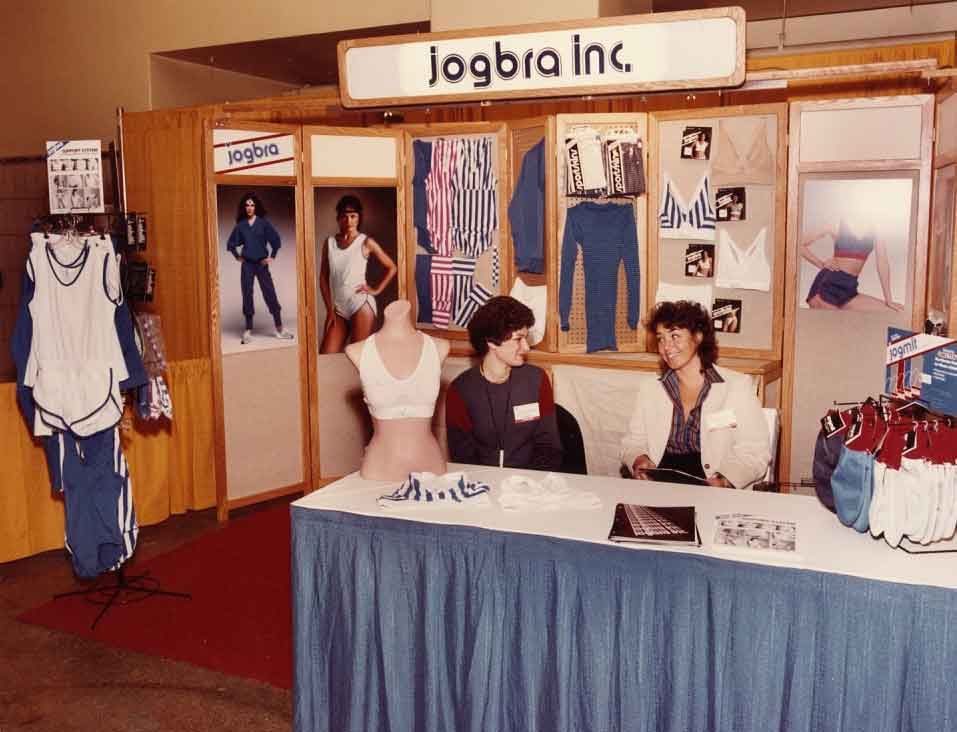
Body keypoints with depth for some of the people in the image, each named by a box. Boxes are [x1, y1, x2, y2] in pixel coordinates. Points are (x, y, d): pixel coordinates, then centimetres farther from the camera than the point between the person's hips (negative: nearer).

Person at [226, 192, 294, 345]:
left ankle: (279, 328, 5)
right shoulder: (240, 225, 4)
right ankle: (248, 331, 6)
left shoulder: (263, 222, -2)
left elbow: (276, 239, -1)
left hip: (261, 264, -2)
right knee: (247, 295, 1)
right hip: (247, 265, 2)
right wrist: (237, 256, 8)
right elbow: (231, 243, 16)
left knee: (270, 294, -2)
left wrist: (272, 257, -2)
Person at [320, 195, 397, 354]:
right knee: (325, 357, -1)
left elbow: (392, 268, 5)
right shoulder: (330, 242, 8)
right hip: (338, 307, 4)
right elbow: (323, 278, 8)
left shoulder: (366, 242, -1)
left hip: (361, 305, -4)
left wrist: (376, 290, -2)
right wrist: (329, 309, 1)